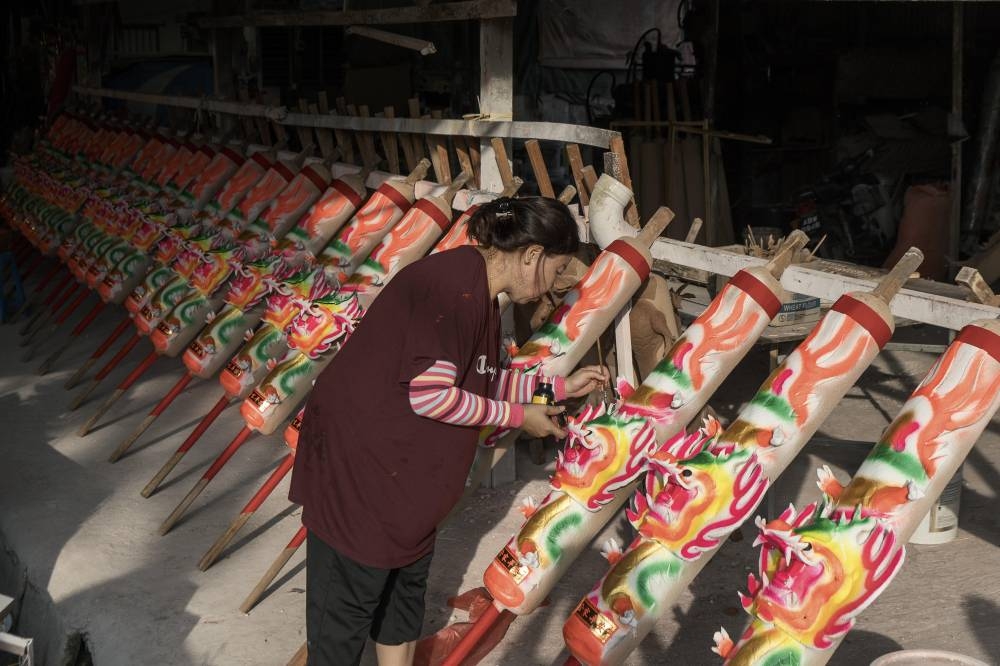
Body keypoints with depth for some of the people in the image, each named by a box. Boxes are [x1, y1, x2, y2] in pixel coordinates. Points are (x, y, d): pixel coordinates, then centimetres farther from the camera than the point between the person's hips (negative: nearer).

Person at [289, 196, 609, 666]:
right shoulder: (458, 282, -23)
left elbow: (481, 383, 12)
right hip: (357, 461, -10)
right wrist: (518, 416, -13)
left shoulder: (478, 291, 8)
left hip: (405, 467, 10)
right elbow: (428, 394, -25)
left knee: (407, 576, 20)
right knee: (349, 598, 2)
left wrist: (561, 386, 11)